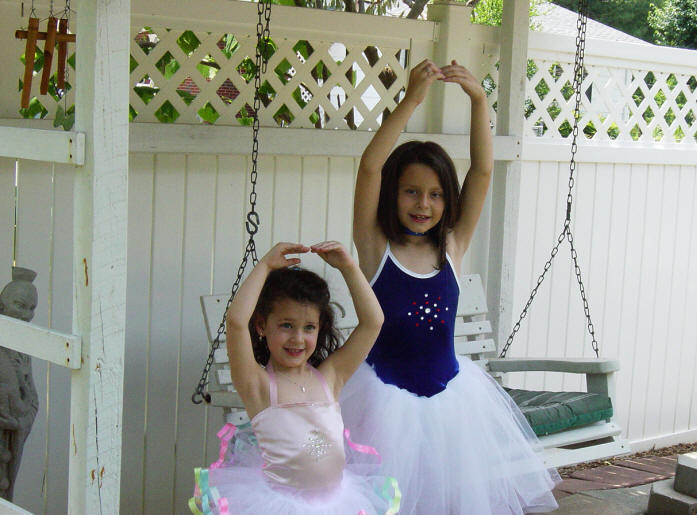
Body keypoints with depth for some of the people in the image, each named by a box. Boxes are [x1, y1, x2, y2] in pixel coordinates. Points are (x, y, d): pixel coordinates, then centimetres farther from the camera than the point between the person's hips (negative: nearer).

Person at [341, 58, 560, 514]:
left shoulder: (452, 247, 2)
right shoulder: (376, 247, -6)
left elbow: (483, 170, -4)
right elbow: (370, 167, -18)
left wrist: (479, 99, -14)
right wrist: (412, 100, -24)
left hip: (450, 395, 4)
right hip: (388, 397, -3)